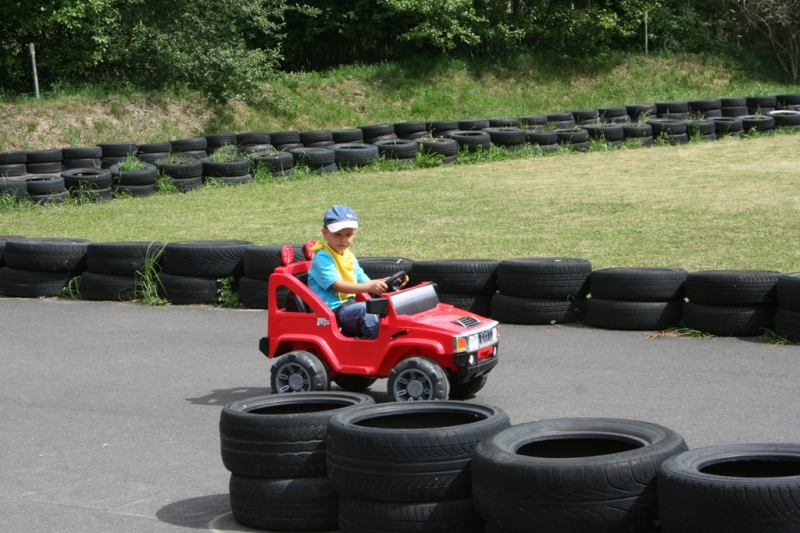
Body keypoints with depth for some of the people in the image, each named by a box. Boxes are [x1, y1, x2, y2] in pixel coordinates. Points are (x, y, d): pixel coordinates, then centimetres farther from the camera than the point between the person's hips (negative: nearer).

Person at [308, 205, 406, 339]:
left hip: (348, 305, 8)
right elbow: (339, 286, -22)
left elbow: (364, 281, 11)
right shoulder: (322, 257, -12)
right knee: (364, 309, -28)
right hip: (330, 310, -8)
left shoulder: (350, 257, 15)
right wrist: (370, 287, -34)